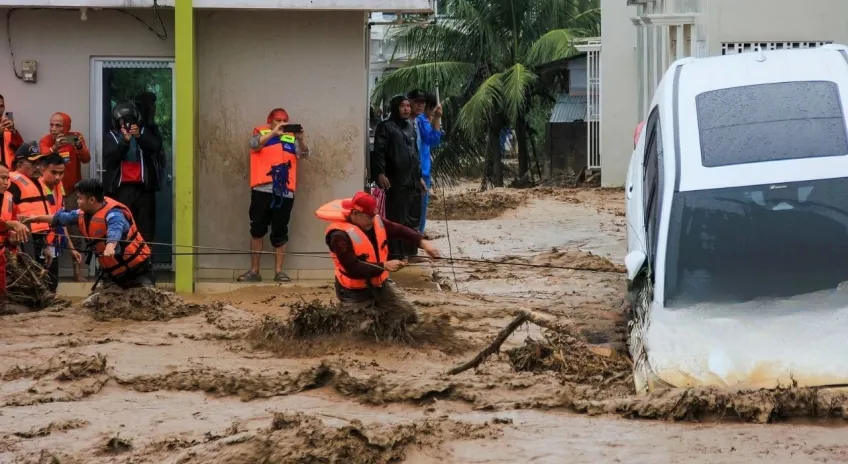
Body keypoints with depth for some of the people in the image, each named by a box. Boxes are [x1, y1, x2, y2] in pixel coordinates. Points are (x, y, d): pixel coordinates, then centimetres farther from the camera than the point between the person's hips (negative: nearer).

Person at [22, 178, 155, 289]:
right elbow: (61, 218, 21)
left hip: (137, 268, -9)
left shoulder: (113, 214, -26)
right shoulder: (84, 213, 2)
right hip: (112, 271, 9)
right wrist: (37, 218, 29)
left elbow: (114, 232, -49)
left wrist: (110, 247, -70)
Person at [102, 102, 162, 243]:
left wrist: (139, 136, -20)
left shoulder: (144, 133, 13)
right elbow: (110, 156, -7)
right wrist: (125, 141, -21)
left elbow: (156, 147, -5)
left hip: (143, 187, 1)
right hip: (121, 188, -1)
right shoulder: (111, 137, 9)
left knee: (145, 228, -1)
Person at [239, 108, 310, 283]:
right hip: (262, 190, -1)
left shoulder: (291, 138, 13)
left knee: (280, 233, 4)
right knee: (257, 230, 1)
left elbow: (304, 154, 3)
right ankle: (254, 271, 6)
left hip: (285, 192, 1)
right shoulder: (261, 133, 9)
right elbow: (254, 144, -11)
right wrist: (274, 133, -24)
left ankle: (278, 271, 8)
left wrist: (301, 139, -17)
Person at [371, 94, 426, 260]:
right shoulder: (386, 126, -4)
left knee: (413, 219, 8)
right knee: (396, 218, -5)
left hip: (412, 181, 7)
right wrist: (380, 173, -20)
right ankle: (395, 254, -3)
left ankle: (410, 252, 16)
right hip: (396, 181, -7)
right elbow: (379, 151, -11)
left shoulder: (411, 127, 19)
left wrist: (419, 176, 22)